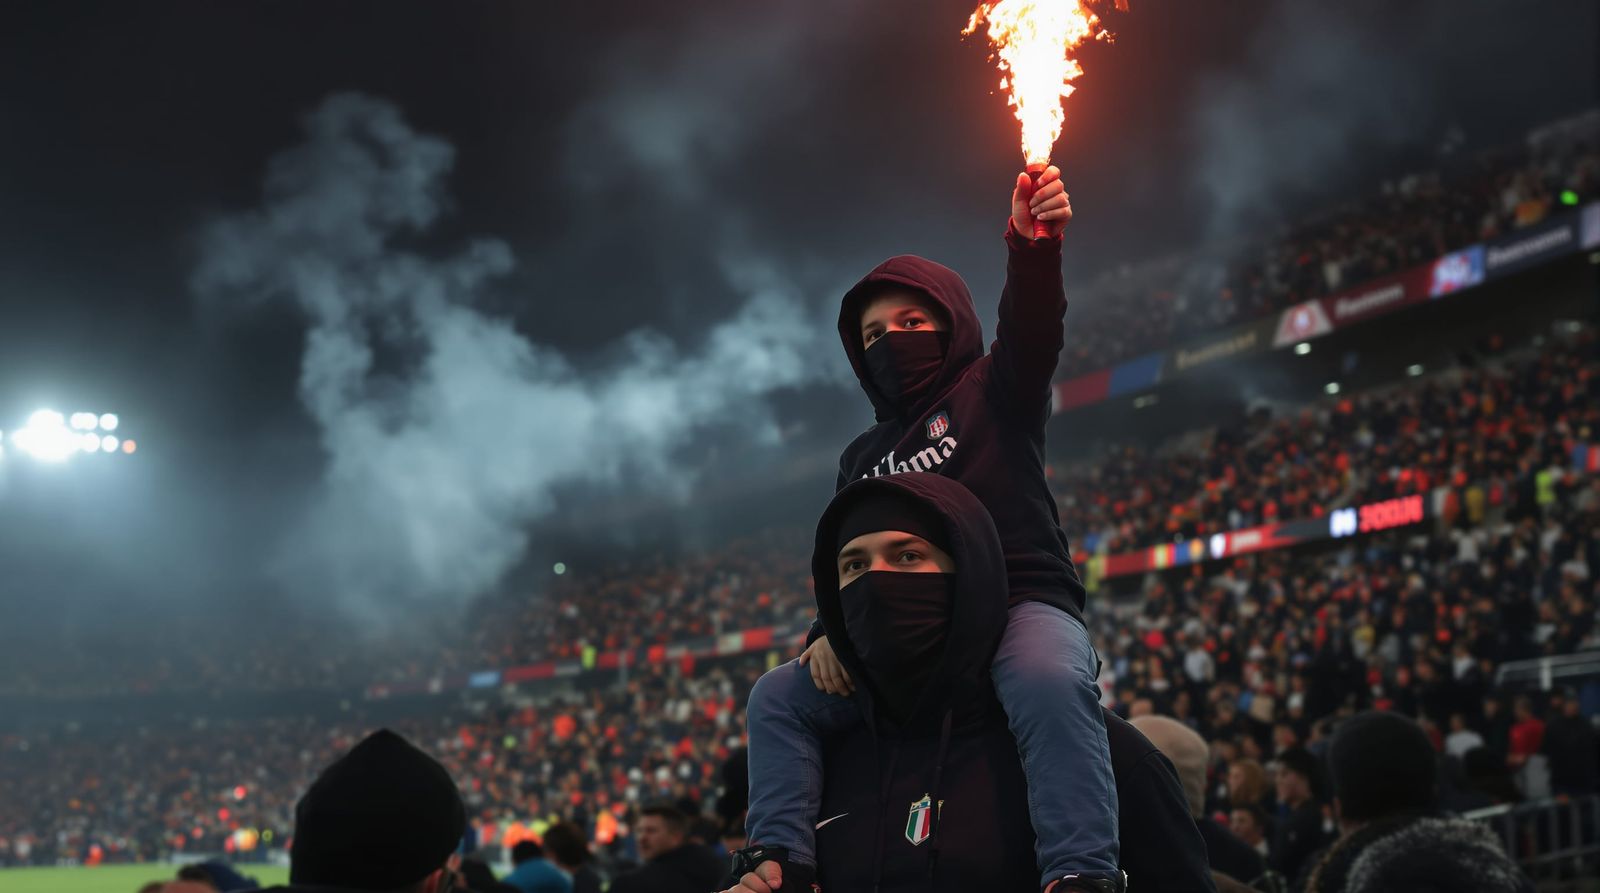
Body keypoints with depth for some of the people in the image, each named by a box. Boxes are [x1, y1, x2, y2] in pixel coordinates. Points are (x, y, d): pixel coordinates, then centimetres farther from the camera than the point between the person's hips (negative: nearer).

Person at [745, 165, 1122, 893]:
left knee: (1048, 684, -39)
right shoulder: (863, 458, 26)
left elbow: (1031, 334, -10)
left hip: (1024, 602, -6)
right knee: (779, 697, -8)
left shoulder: (991, 392, 11)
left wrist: (1033, 249, -30)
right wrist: (831, 633, 1)